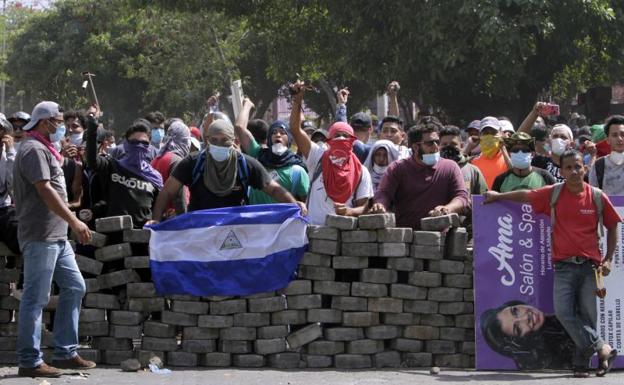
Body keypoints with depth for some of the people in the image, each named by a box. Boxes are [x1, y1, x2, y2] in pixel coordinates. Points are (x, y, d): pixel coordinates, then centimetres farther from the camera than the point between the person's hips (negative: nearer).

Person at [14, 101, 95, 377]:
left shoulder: (44, 149, 20)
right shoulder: (34, 149, -13)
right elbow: (45, 190, -21)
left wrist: (72, 224, 23)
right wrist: (74, 222, -21)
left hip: (56, 236, 11)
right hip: (40, 236, -11)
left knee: (75, 287, 12)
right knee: (35, 298, -6)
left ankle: (65, 353, 16)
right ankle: (30, 362, -2)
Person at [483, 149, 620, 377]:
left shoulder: (598, 198, 3)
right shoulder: (553, 194, 4)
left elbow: (612, 227, 14)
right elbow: (526, 196, 20)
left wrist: (608, 259, 7)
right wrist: (499, 196, 29)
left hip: (589, 266, 0)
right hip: (563, 266, 0)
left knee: (587, 314, -3)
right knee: (563, 312, -16)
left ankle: (581, 364, 3)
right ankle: (602, 349, -10)